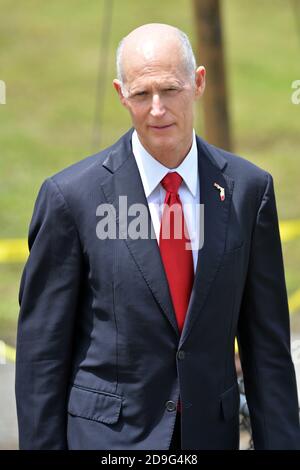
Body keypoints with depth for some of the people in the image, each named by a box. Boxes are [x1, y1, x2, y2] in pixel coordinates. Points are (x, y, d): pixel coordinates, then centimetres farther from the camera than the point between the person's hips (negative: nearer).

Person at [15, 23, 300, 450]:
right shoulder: (71, 195, -7)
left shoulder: (248, 188, 1)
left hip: (211, 431, 3)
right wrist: (41, 445, -5)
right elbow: (42, 347, -3)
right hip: (107, 434, -3)